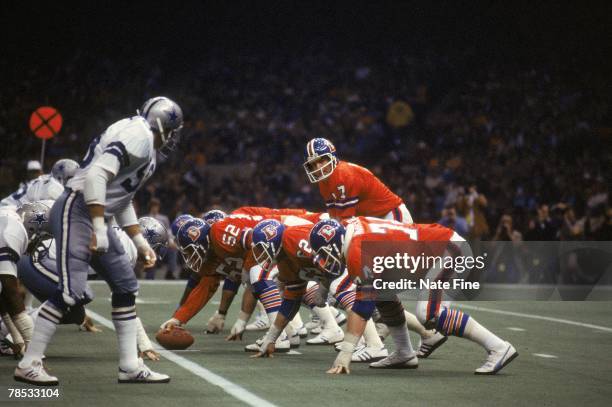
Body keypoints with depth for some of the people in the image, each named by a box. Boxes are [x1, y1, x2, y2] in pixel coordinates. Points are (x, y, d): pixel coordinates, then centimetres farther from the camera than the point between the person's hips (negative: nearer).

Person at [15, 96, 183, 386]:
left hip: (94, 217, 11)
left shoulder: (143, 144, 19)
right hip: (76, 212, -11)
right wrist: (99, 228, -27)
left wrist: (140, 243, 25)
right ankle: (28, 364, -7)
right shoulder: (139, 136, -13)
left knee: (125, 285, 11)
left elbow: (123, 201, 26)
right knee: (71, 291, -14)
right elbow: (97, 175, -26)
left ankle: (130, 366, 15)